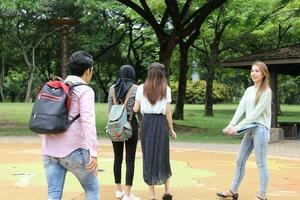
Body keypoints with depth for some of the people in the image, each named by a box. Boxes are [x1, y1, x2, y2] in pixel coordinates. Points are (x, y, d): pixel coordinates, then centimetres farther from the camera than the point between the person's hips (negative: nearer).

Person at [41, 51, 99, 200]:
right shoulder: (85, 91, -5)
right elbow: (88, 121, -18)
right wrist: (93, 153, -23)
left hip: (50, 150, 6)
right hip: (73, 149, -6)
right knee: (92, 188, 14)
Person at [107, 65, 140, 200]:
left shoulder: (112, 88, 4)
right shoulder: (135, 88, -5)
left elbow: (109, 109, 6)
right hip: (130, 123, -4)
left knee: (118, 158, 13)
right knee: (130, 159, -1)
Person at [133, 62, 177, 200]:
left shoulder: (142, 88, 3)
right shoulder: (166, 89, 1)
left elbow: (136, 109, -1)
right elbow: (168, 111, 0)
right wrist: (171, 129, 9)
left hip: (146, 122, 0)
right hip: (161, 122, 0)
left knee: (148, 155, 6)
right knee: (162, 155, 14)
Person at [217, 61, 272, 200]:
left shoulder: (266, 92, -9)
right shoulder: (249, 90, 12)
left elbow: (255, 113, -15)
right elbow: (240, 109, 3)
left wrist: (237, 127, -18)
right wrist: (231, 125, -12)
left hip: (261, 130, -7)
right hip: (250, 130, 8)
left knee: (261, 163, -2)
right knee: (240, 161, 11)